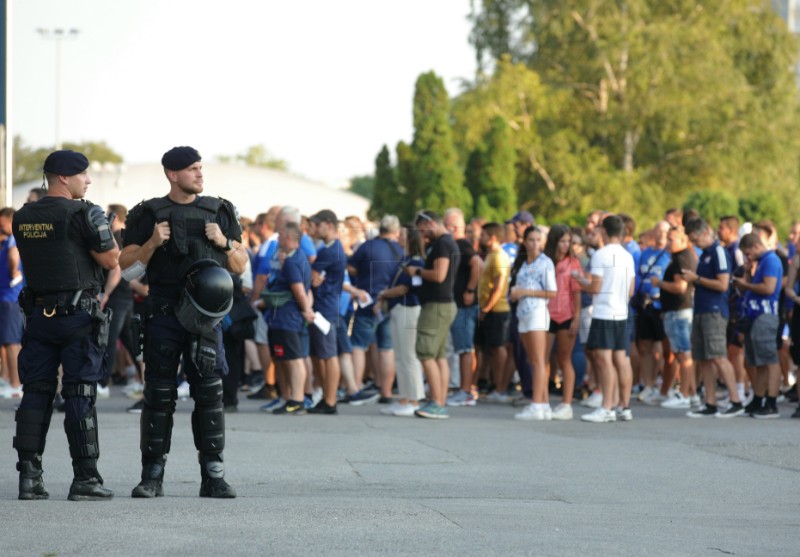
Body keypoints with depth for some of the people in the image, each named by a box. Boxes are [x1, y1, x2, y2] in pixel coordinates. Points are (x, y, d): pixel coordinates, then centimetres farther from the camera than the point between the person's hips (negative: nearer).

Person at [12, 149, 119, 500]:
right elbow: (111, 260, -10)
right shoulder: (83, 215, -11)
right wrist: (105, 231, 8)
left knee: (35, 392, 7)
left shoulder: (22, 219, 9)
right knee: (80, 394, -3)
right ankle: (85, 478, -2)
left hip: (38, 312, 5)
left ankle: (29, 476, 4)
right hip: (78, 313, -5)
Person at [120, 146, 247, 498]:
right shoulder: (149, 215, 6)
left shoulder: (219, 212, 12)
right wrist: (152, 244, -12)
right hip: (163, 315, -1)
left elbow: (240, 266, 14)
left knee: (209, 393, -2)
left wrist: (224, 242, -4)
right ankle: (152, 477, 4)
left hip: (206, 314, 1)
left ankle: (213, 477, 1)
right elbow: (125, 264, 4)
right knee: (159, 396, 0)